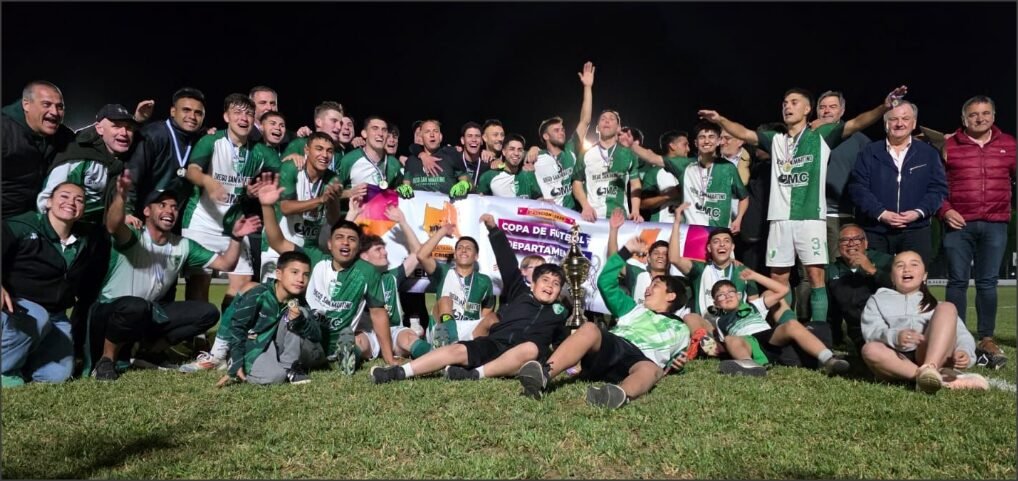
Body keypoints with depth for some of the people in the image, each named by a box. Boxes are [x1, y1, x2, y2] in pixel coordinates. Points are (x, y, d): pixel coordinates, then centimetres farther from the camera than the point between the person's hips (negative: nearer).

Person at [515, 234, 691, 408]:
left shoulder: (679, 329, 33)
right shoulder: (634, 309, 38)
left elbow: (679, 359, 26)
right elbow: (605, 282, 31)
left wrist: (677, 363, 4)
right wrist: (627, 250, 28)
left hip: (641, 360, -1)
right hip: (610, 346, 2)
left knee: (651, 370, -39)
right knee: (590, 328, -33)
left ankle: (621, 394, -73)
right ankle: (543, 374, -54)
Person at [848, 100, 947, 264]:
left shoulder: (928, 154, 13)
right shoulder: (870, 152, 9)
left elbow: (938, 188, 6)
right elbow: (857, 187, -1)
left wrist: (918, 212, -11)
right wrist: (881, 213, -13)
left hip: (915, 231, 1)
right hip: (874, 231, -1)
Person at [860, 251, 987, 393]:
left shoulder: (936, 305, 29)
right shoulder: (878, 300, 23)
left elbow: (962, 333, 12)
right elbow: (871, 331, 3)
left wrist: (964, 352, -13)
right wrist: (894, 336, -21)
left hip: (934, 356, 2)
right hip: (896, 361, -1)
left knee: (947, 308, -17)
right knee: (870, 349, -33)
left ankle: (928, 370, -39)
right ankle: (943, 378, -37)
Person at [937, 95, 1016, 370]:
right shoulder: (949, 146, 4)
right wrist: (944, 211, -8)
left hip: (995, 225, 2)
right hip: (959, 224, -1)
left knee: (987, 282, 3)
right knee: (957, 281, 0)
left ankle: (986, 340, 10)